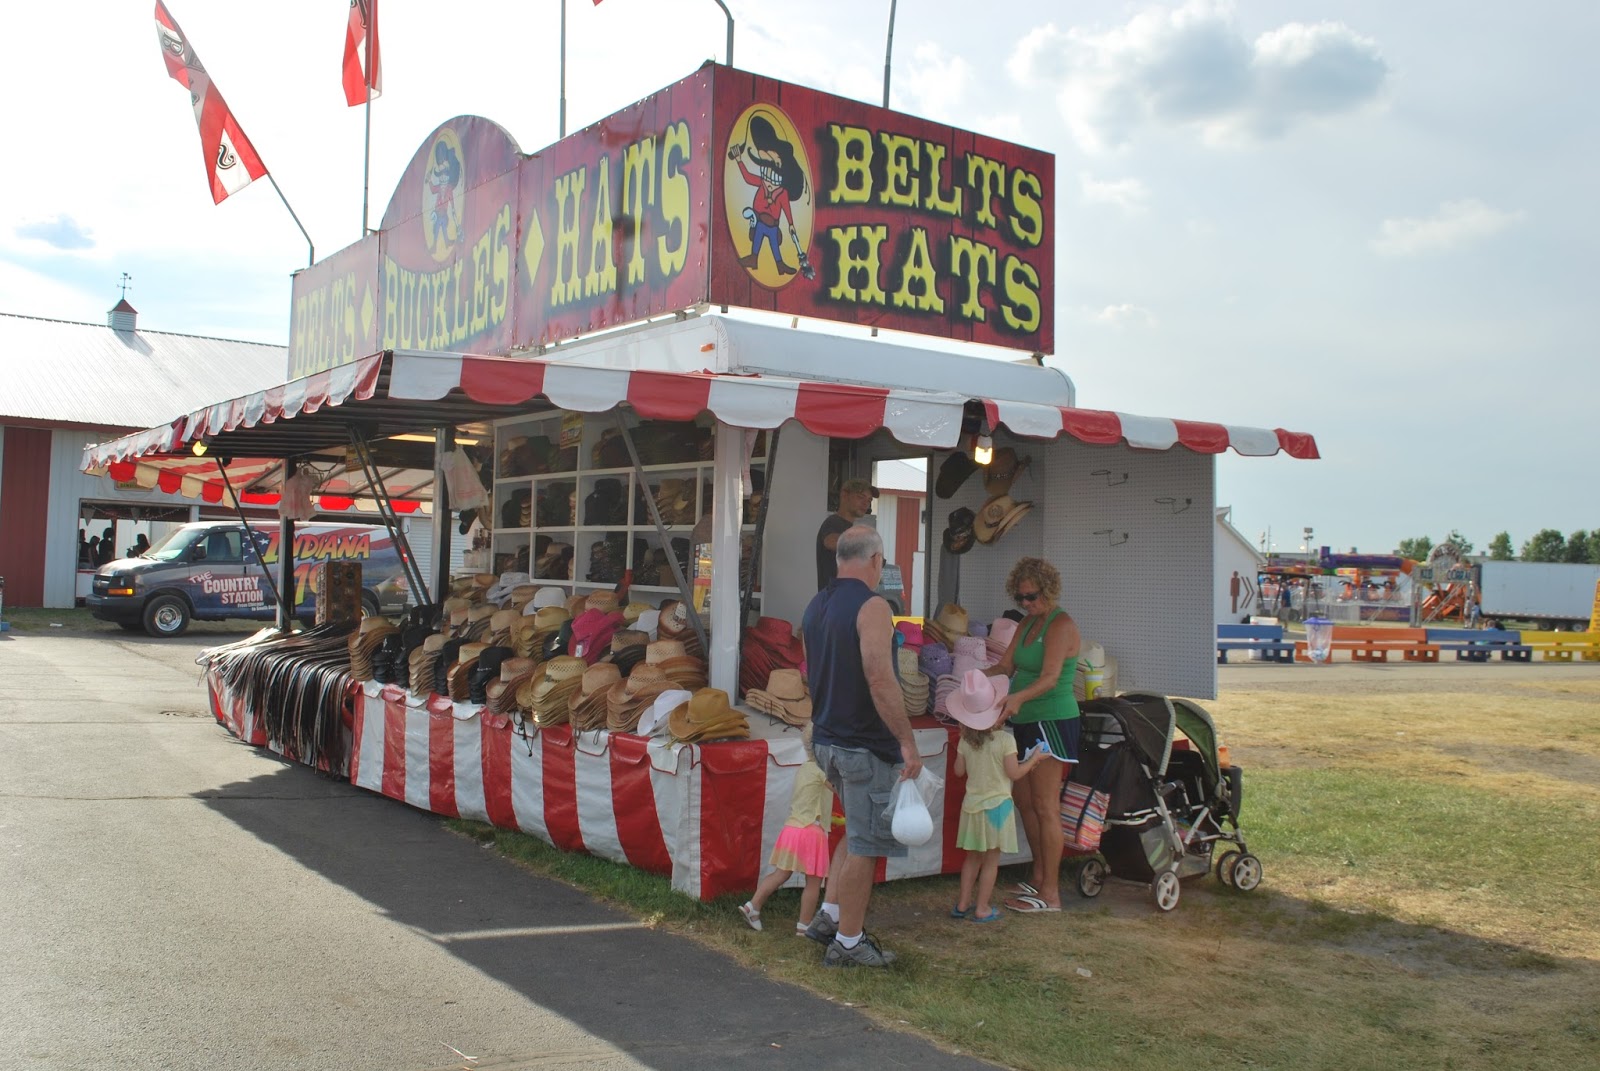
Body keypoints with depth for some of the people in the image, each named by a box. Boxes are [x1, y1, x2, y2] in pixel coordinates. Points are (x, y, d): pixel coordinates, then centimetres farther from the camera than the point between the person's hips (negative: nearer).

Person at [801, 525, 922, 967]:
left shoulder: (815, 606, 11)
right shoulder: (871, 607, -17)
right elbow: (881, 680, -24)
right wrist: (908, 742, -21)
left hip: (827, 739, 9)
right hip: (866, 745, -9)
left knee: (857, 833, 23)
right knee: (864, 845, 2)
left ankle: (829, 916, 23)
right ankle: (848, 943, 10)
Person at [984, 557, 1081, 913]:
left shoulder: (1061, 625, -13)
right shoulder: (1027, 623, 14)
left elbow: (1050, 678, -25)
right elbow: (1006, 665, 7)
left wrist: (1019, 697, -42)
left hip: (1051, 721, -9)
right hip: (1025, 722, 9)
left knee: (1045, 806, -7)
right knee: (1023, 800, 13)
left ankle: (1050, 894, -3)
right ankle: (1039, 877, 25)